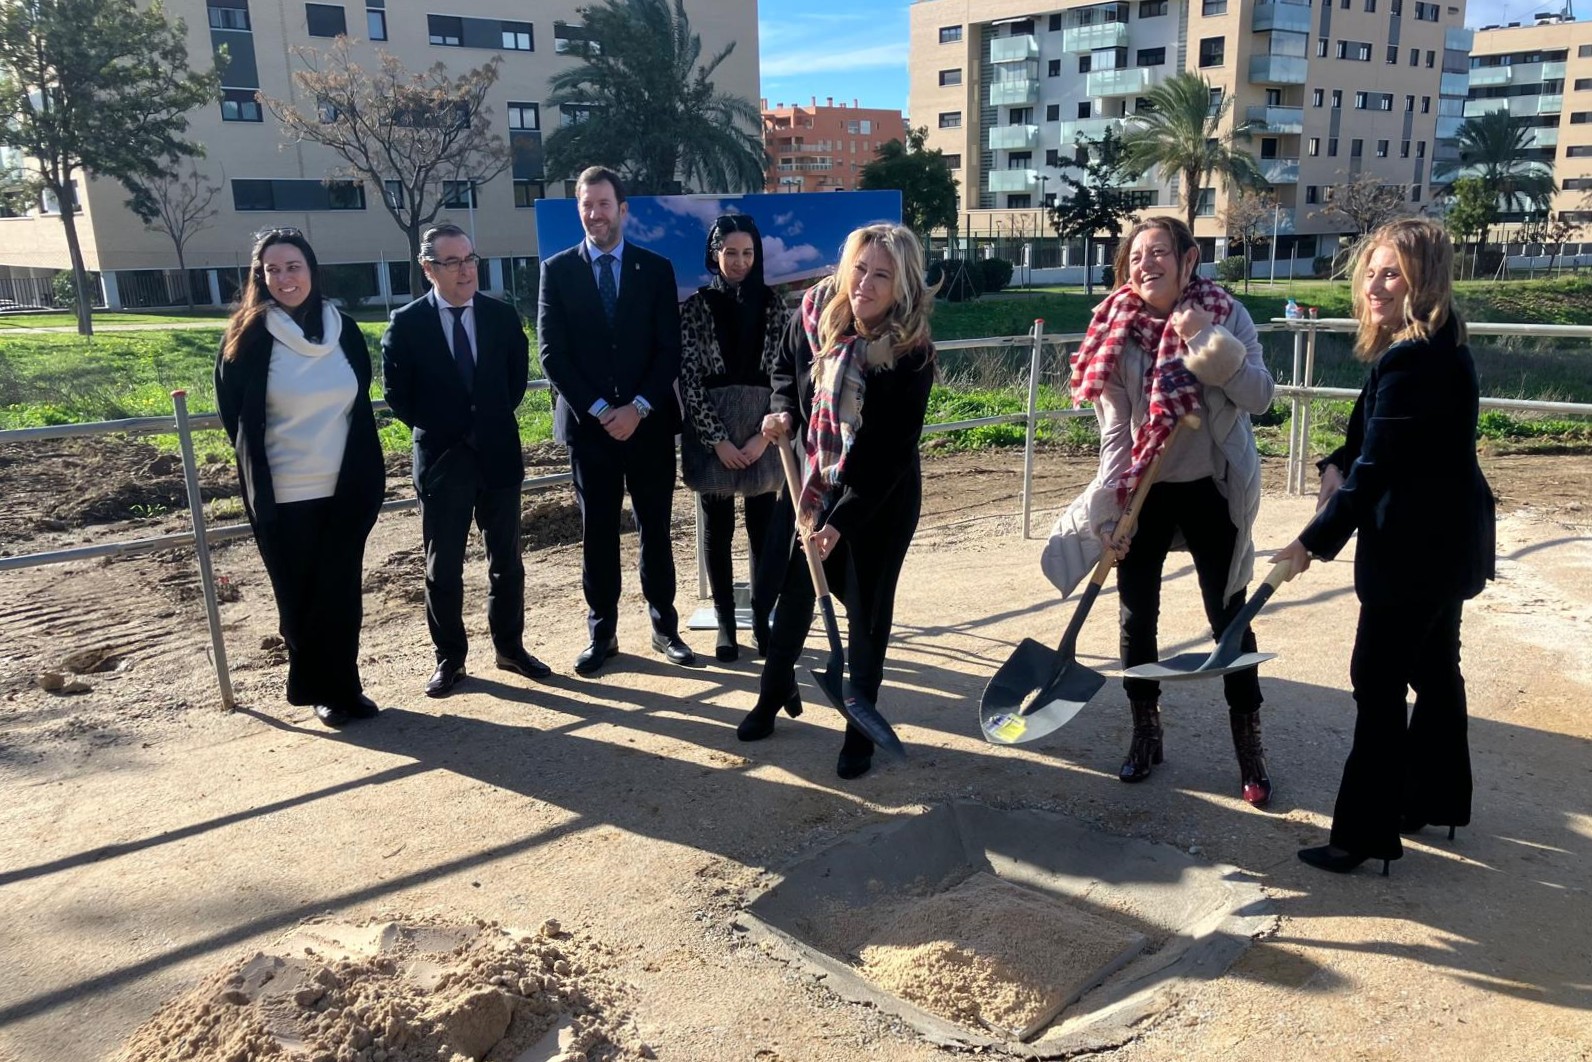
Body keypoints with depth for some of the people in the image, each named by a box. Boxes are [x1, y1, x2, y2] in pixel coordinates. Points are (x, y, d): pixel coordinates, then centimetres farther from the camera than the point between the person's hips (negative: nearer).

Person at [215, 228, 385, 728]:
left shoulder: (343, 329, 4)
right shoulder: (247, 336, -5)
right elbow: (234, 415, 3)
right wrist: (259, 474, 7)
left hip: (346, 489, 3)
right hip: (282, 496, -2)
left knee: (341, 593, 9)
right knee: (299, 597, 7)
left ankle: (343, 686, 22)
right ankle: (323, 691, 21)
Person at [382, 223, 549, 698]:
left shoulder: (503, 316, 2)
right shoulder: (407, 323, -5)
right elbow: (396, 392, -1)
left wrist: (492, 422, 3)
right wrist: (438, 430, -1)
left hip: (499, 454, 2)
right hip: (441, 459, -2)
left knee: (506, 560, 11)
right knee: (443, 567, 6)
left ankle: (510, 647, 25)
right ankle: (449, 658, 18)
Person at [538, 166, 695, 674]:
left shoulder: (656, 268, 4)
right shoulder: (557, 270, 4)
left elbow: (670, 350, -1)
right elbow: (552, 354, -2)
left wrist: (638, 407, -13)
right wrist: (599, 410, -10)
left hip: (649, 422, 0)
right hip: (588, 423, 0)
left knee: (656, 531, 7)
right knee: (597, 533, 6)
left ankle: (665, 627, 19)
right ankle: (602, 633, 16)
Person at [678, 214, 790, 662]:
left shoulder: (773, 306, 5)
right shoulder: (696, 307, 0)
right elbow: (689, 379, -5)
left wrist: (764, 436, -9)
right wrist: (718, 440, -11)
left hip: (762, 434, 1)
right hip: (711, 435, -1)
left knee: (763, 530, 5)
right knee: (718, 531, 6)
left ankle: (761, 620, 17)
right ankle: (725, 624, 17)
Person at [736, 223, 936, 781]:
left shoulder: (911, 354, -22)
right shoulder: (815, 311, -9)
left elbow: (891, 454, -22)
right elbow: (787, 368, 11)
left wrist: (842, 521, -25)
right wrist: (782, 410, -10)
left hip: (880, 502, -4)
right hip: (814, 484, 4)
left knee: (867, 611, 7)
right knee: (793, 593, 15)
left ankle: (861, 728, 24)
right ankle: (774, 692, 38)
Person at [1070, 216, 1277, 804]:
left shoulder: (1225, 313, -7)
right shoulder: (1116, 328, -5)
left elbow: (1260, 396, -16)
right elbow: (1114, 429, -7)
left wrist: (1208, 341, -27)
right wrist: (1109, 510, -12)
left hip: (1209, 489, -1)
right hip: (1144, 490, 2)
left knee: (1229, 617, 5)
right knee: (1137, 616, 8)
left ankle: (1249, 748, 19)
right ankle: (1145, 733, 27)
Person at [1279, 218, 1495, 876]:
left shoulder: (1413, 360, -24)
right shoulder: (1436, 347, 9)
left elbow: (1376, 468, -24)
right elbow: (1371, 441, 17)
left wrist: (1314, 540, -17)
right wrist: (1338, 465, -1)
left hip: (1418, 547, -11)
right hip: (1444, 539, 11)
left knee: (1379, 683, -4)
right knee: (1434, 669, 20)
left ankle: (1367, 833, 6)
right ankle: (1436, 801, 35)